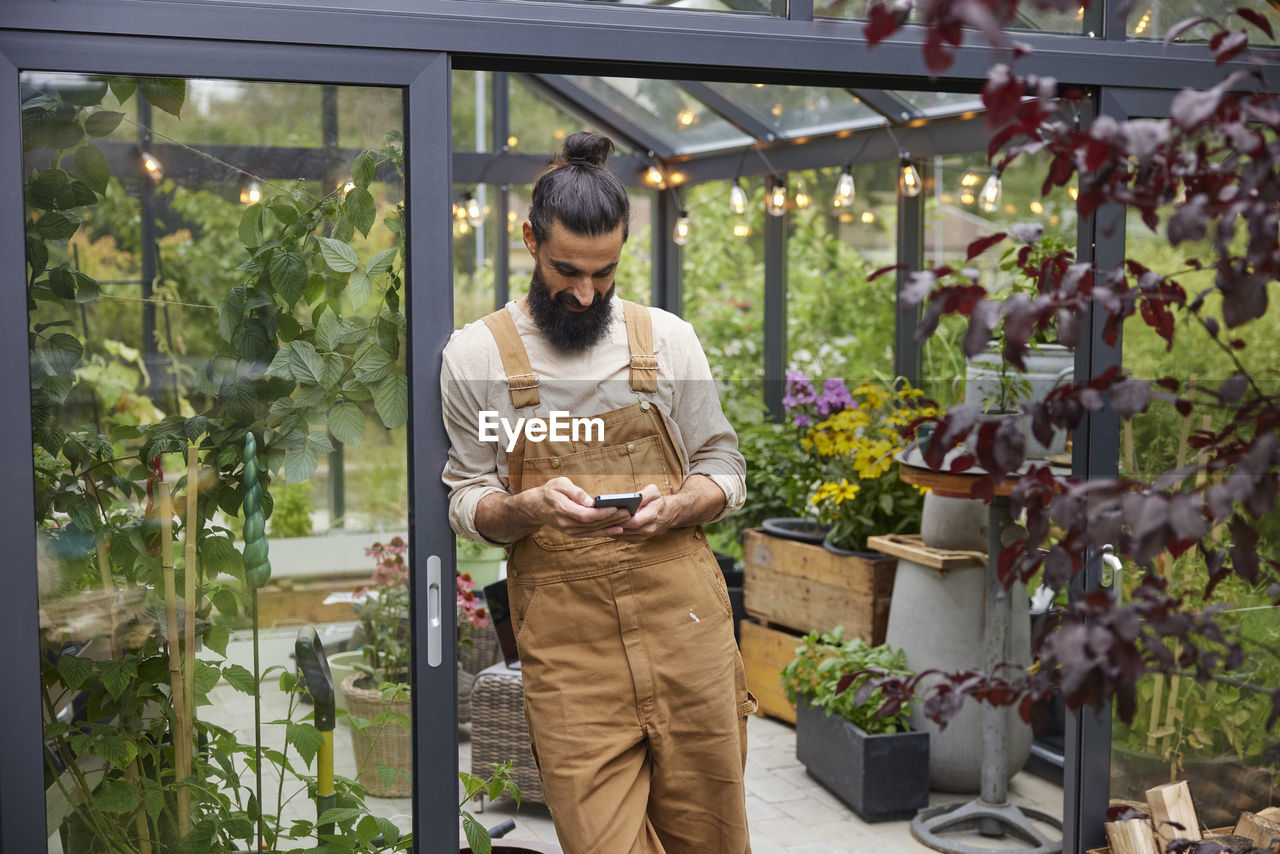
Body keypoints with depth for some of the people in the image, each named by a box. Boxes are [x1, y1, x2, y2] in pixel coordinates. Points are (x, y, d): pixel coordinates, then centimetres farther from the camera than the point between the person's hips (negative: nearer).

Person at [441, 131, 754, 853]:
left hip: (683, 611, 2)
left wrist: (674, 507, -10)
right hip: (565, 637, -1)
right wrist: (529, 507, -16)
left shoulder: (668, 338, 8)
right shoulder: (477, 353, 4)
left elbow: (724, 469, 12)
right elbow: (467, 502, 7)